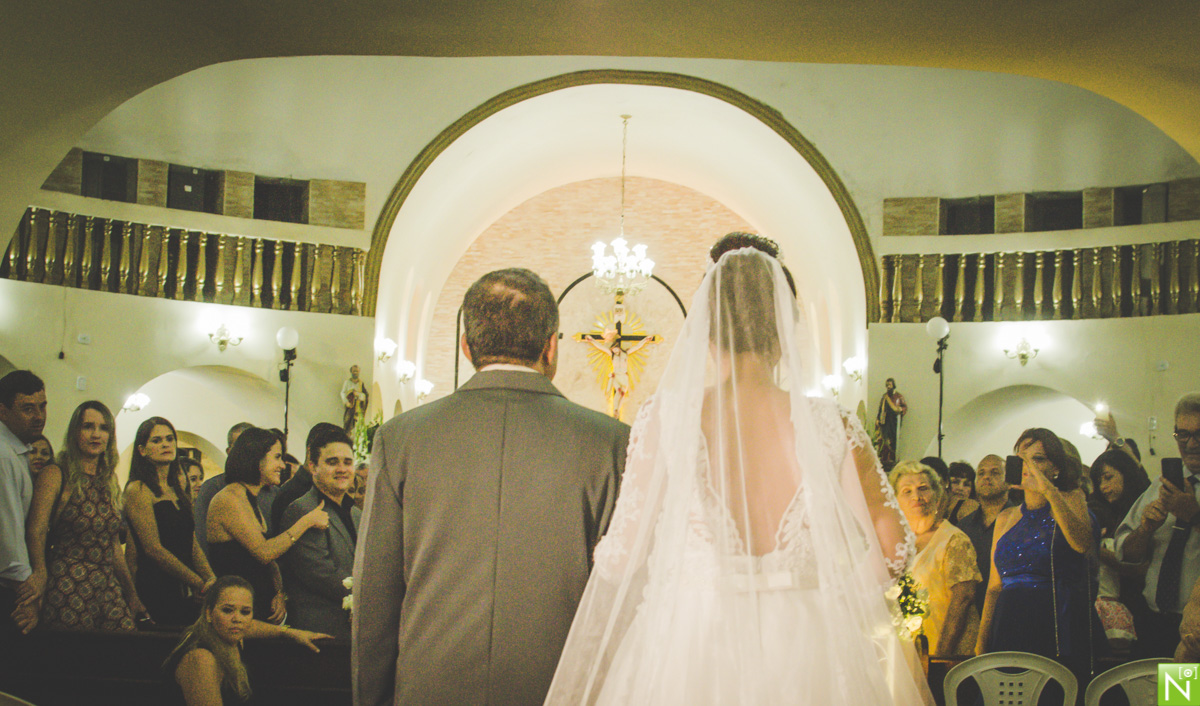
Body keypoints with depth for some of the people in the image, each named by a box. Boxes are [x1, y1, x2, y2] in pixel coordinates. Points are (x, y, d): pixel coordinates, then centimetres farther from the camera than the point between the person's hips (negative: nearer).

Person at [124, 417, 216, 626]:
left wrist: (211, 578, -3)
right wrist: (201, 584, -14)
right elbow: (153, 548, -14)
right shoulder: (138, 490, -7)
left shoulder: (178, 487, 16)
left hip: (184, 591, 7)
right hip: (156, 591, -7)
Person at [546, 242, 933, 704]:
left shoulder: (665, 418, -12)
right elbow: (893, 550, -2)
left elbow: (623, 555, -7)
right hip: (805, 652, 1)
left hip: (688, 650, -1)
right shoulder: (832, 426, -8)